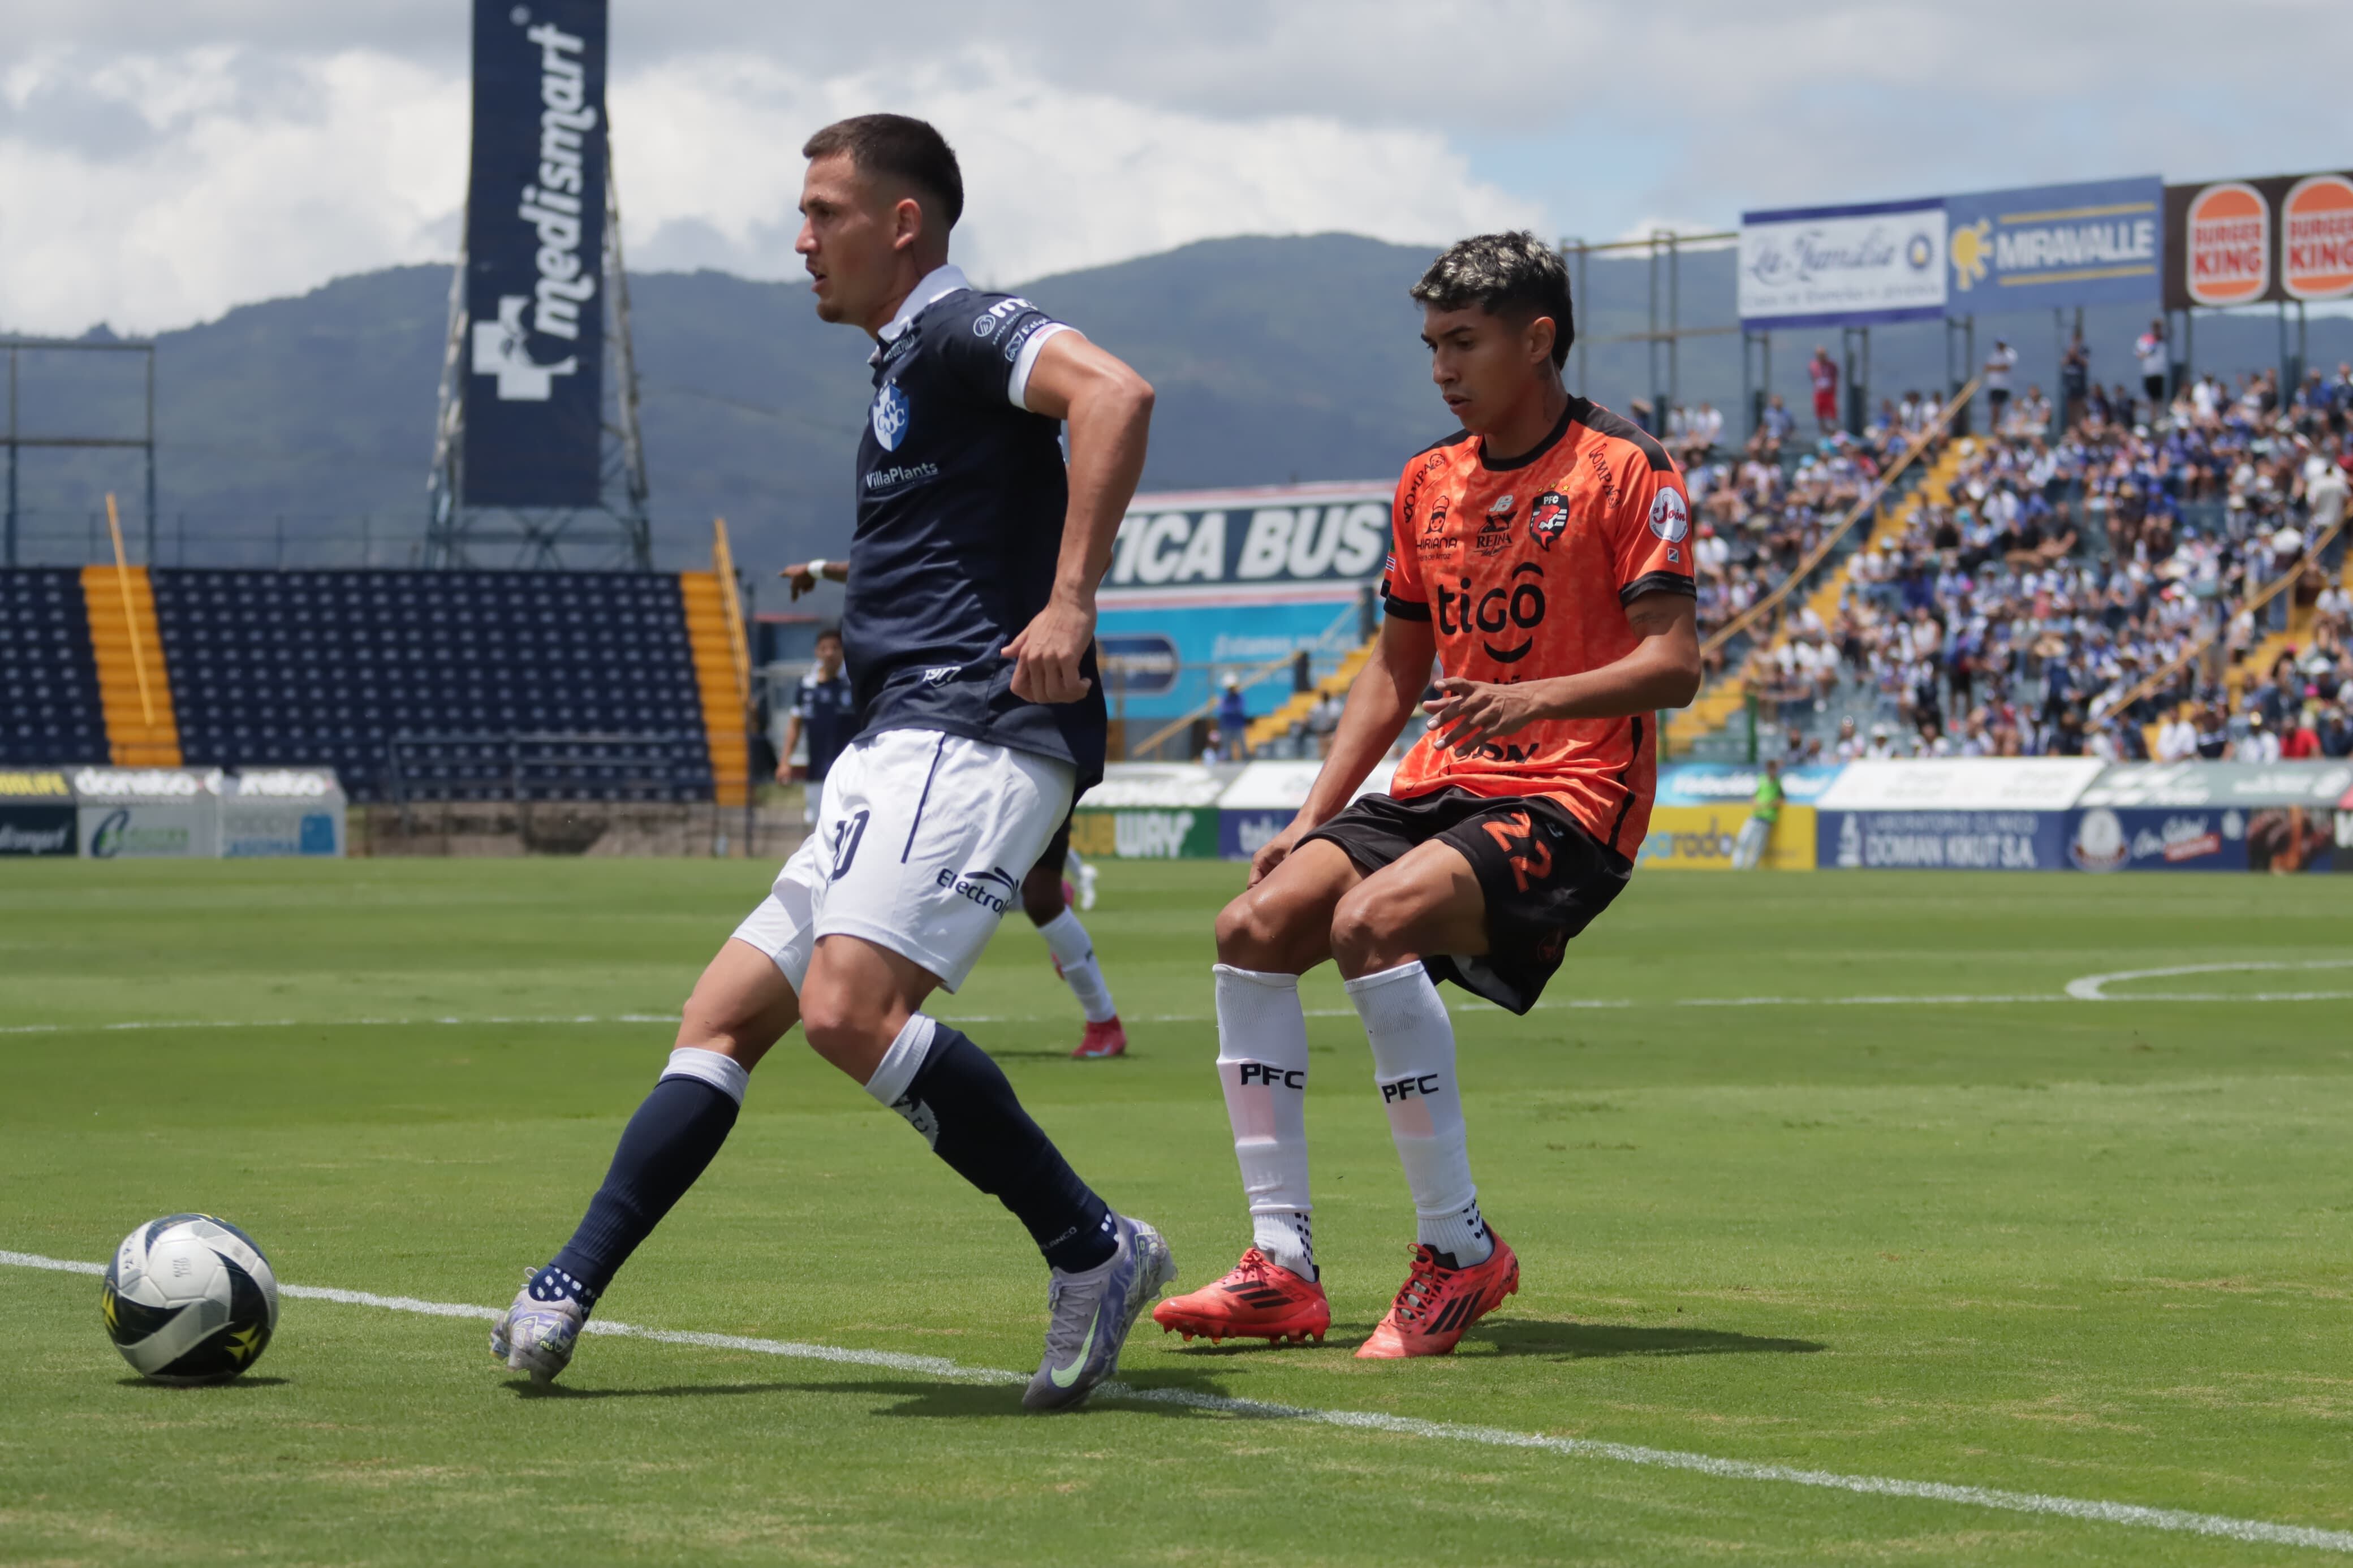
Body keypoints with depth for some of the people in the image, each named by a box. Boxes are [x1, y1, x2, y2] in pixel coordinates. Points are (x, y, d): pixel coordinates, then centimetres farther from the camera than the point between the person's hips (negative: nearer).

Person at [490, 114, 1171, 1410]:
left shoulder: (958, 331, -6)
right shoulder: (901, 371, 25)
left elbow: (1114, 393, -24)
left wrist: (1069, 604, -28)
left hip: (972, 734, -11)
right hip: (897, 754, 11)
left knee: (848, 1008, -27)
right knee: (721, 1019, 8)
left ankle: (1093, 1252, -18)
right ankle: (563, 1299, 9)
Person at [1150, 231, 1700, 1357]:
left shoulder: (1625, 471, -6)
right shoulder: (1429, 482, 16)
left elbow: (1672, 665, -13)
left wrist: (1535, 698, -30)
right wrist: (1314, 816, 11)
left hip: (1569, 800, -7)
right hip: (1440, 788, 7)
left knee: (1370, 923, -31)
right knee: (1256, 927, -13)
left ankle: (1461, 1250, -20)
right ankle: (1282, 1270, -10)